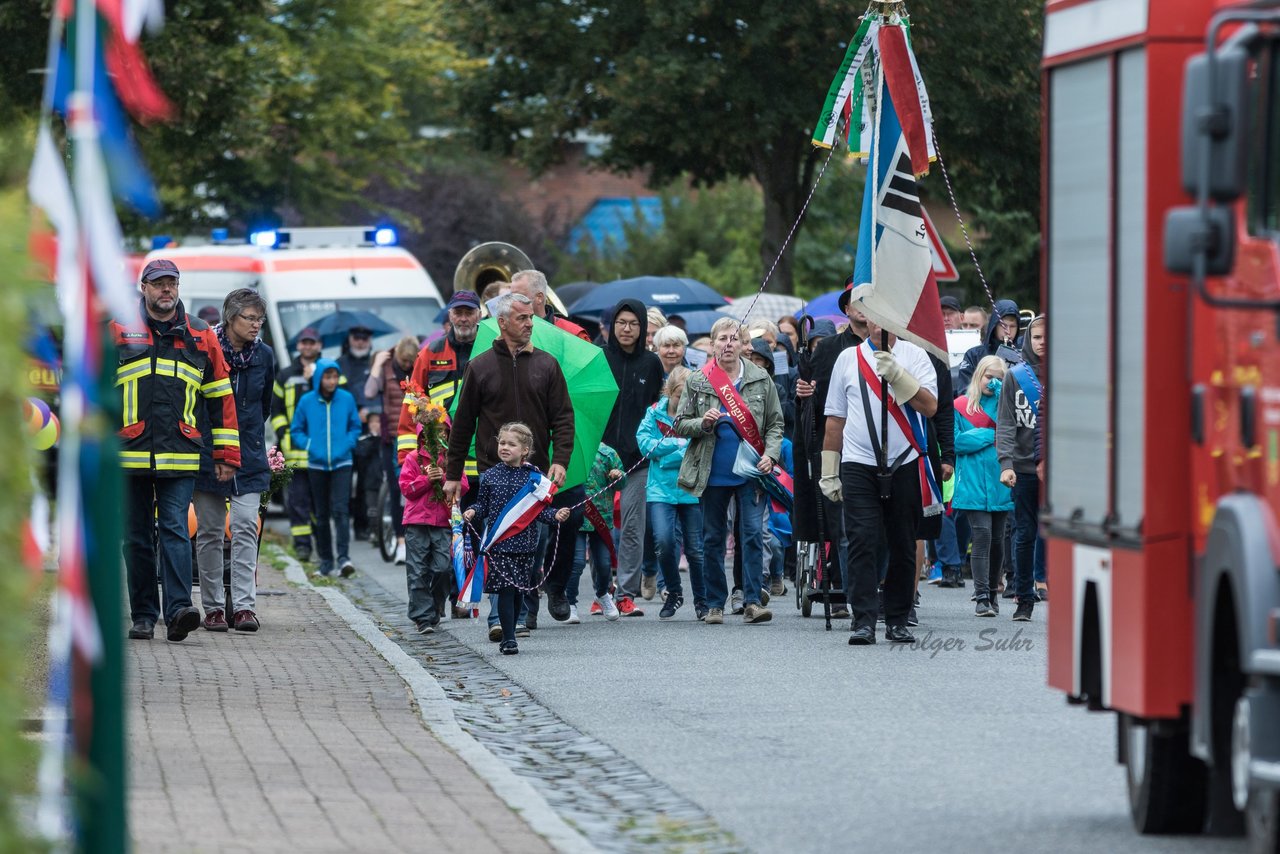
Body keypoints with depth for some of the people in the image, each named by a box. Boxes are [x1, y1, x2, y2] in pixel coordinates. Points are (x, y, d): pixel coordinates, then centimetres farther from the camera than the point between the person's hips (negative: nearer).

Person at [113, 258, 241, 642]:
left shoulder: (201, 336, 10)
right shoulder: (118, 332, 7)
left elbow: (221, 397, 14)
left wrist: (226, 454, 10)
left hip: (181, 455, -1)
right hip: (130, 454, 1)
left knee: (175, 531, -12)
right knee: (138, 537, 6)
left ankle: (178, 610, -20)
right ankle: (143, 615, 12)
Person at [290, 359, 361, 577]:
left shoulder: (347, 399, 0)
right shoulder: (307, 401, 0)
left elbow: (355, 428, 9)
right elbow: (296, 430, 7)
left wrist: (346, 446, -7)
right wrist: (309, 446, -9)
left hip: (342, 463, -2)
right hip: (317, 465, 2)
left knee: (340, 510, -15)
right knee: (321, 514, 8)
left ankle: (344, 557, -21)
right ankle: (325, 559, 17)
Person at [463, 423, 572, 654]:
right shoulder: (490, 476, 3)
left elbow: (540, 510, 3)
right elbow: (483, 504, 9)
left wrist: (556, 515, -14)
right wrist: (472, 511, -11)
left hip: (524, 542, 1)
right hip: (498, 544, -1)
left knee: (518, 591, 9)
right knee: (505, 590, -9)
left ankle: (509, 636, 21)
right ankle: (508, 638, -8)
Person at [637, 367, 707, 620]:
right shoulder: (655, 413, 3)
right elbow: (645, 442, -8)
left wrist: (663, 453, -16)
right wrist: (678, 444, -16)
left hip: (692, 491, -1)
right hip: (661, 489, 1)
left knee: (695, 548, 3)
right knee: (664, 541, -14)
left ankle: (702, 601, 20)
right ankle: (673, 593, 8)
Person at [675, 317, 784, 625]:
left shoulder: (761, 380, 5)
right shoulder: (697, 382, 4)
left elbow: (775, 423, 9)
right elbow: (680, 425, 7)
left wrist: (770, 454, -6)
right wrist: (704, 423, -13)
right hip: (712, 472, 1)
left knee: (752, 534, -9)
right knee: (713, 538, 6)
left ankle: (753, 600, -6)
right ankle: (715, 605, 13)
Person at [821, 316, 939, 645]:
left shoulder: (915, 356, 5)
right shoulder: (848, 359, 10)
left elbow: (930, 407, -7)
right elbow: (835, 419, 14)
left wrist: (897, 375, -19)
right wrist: (829, 471, 12)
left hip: (905, 465, 0)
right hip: (859, 465, 0)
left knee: (903, 545, 4)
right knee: (861, 541, -11)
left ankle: (897, 621, 12)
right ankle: (863, 621, -13)